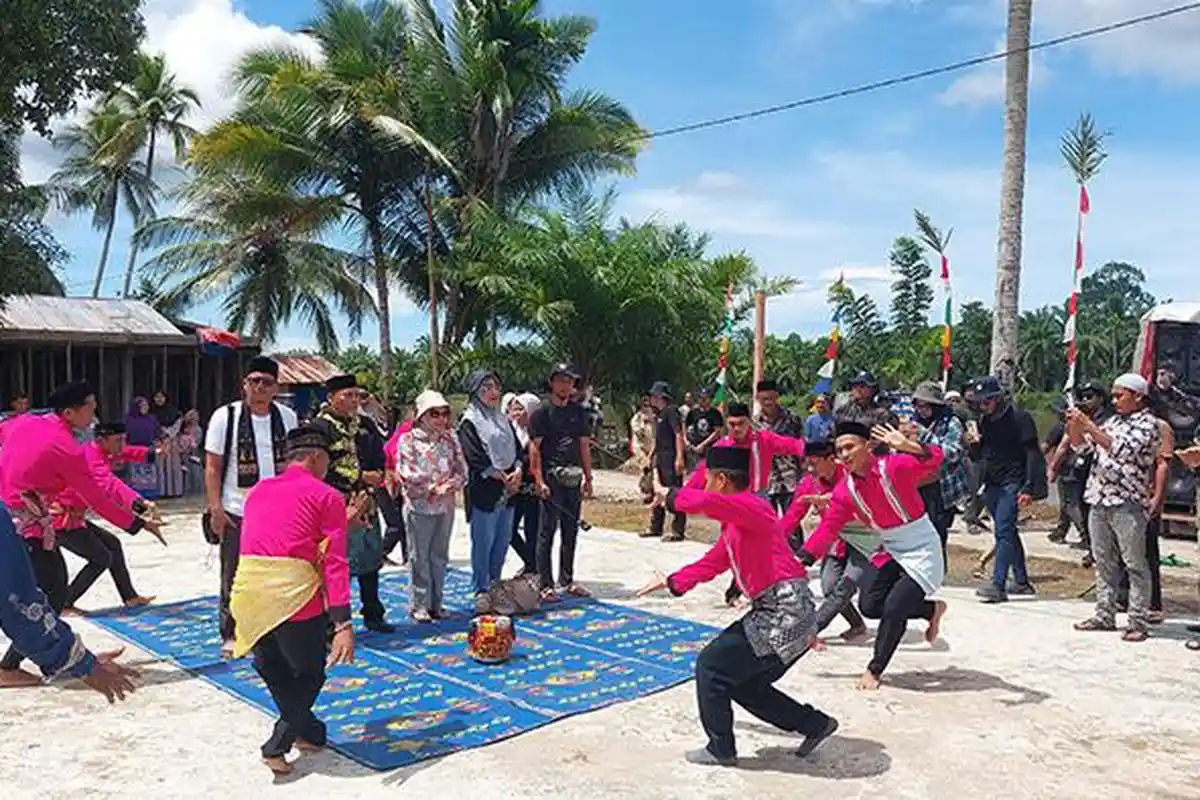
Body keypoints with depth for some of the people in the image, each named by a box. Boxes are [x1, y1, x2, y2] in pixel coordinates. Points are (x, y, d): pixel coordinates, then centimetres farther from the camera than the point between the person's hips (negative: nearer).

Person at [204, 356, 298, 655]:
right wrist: (215, 508, -11)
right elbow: (212, 468, -5)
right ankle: (230, 636, 22)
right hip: (236, 513, -3)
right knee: (233, 578, 8)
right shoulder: (225, 416, -6)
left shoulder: (287, 417, 3)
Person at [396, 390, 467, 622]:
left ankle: (436, 603, 20)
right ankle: (419, 605, 11)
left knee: (439, 557, 11)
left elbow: (461, 469, 7)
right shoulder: (408, 440, -5)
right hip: (419, 506, -4)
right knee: (419, 557, 2)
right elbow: (406, 474, -11)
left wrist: (451, 486, -11)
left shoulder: (450, 438, 7)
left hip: (446, 506, 4)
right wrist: (432, 488, -14)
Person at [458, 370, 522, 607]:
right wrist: (503, 477, -12)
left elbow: (517, 449, 15)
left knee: (503, 540, 11)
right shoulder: (469, 422, -5)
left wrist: (517, 471, -4)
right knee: (483, 542, -3)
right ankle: (481, 591, 6)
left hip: (508, 490, 7)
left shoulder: (503, 418, 17)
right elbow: (476, 458, -13)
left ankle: (495, 585, 23)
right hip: (483, 490, -7)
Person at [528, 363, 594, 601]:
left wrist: (588, 478, 12)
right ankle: (545, 584, 5)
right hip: (551, 479, -5)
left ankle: (567, 580, 23)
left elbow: (584, 446, 16)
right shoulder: (542, 412, -3)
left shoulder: (578, 412, 14)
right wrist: (539, 481, -14)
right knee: (548, 531, -1)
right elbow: (534, 449, -7)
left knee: (571, 531, 11)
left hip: (574, 478, 6)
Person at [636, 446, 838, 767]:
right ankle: (815, 725, 25)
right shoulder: (734, 523, 17)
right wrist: (671, 582, 30)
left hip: (785, 615, -10)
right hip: (779, 613, 10)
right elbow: (712, 562, 28)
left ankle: (721, 750, 14)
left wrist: (670, 496, -13)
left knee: (711, 667, -1)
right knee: (744, 684, 18)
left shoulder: (750, 506, -14)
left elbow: (702, 501, -32)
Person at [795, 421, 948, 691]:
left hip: (922, 549, -7)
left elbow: (934, 459, -35)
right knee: (869, 606, 2)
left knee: (893, 609, -14)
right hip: (893, 552, 7)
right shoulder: (844, 491, -5)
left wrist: (907, 446, -56)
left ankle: (875, 670, 8)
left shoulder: (894, 466, -22)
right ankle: (932, 610, 25)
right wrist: (802, 559, -13)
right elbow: (829, 527, -4)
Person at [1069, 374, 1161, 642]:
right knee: (1103, 562, 12)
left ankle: (1138, 622, 2)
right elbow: (1080, 444, 17)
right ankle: (1105, 615, 20)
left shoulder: (1147, 424, -6)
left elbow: (1121, 449, -21)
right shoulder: (1112, 421, 16)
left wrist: (1088, 425, -21)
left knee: (1135, 564, -2)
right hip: (1099, 501, 7)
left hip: (1128, 504, -7)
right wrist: (1074, 424, -2)